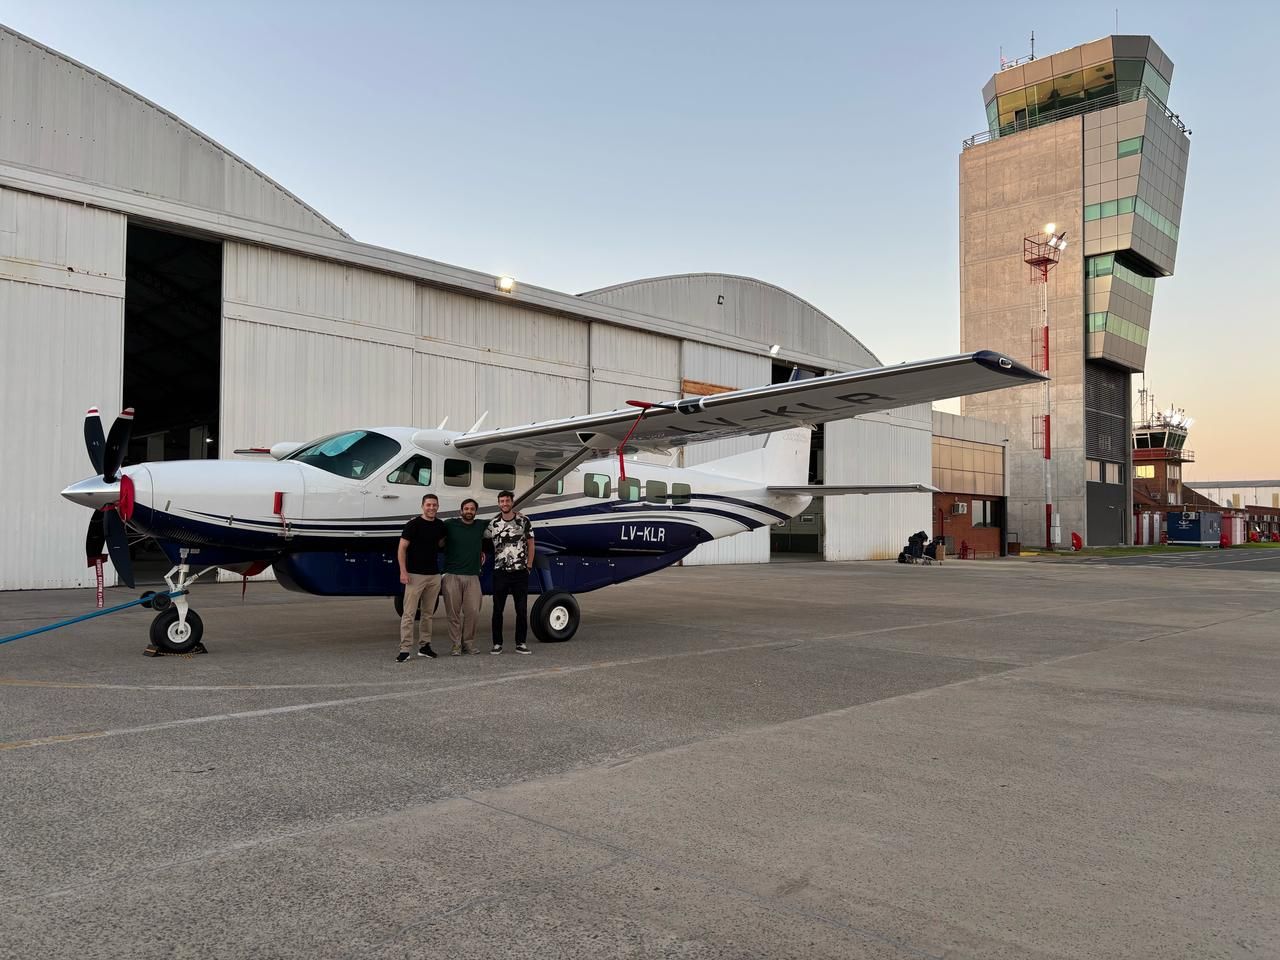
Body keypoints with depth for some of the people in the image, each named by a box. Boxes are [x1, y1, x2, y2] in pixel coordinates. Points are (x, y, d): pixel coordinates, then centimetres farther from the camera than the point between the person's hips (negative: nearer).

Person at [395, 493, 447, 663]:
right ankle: (405, 649, -6)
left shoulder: (440, 526, 9)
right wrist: (403, 571, -15)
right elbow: (402, 549, -8)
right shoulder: (413, 525, -8)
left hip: (434, 575, 6)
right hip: (415, 574, -6)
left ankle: (425, 646, 19)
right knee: (409, 613, -7)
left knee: (428, 613, 11)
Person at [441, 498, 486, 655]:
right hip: (452, 576, -2)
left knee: (473, 611, -1)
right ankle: (456, 645, 9)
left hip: (472, 577, 2)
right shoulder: (450, 525, 1)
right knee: (454, 613, 1)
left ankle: (469, 643, 13)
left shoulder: (481, 527, 9)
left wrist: (483, 552, 21)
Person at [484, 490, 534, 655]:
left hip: (520, 572, 0)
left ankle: (521, 643, 11)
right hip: (500, 572, 1)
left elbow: (530, 543, 4)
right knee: (497, 609, 3)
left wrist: (529, 566, 0)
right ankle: (497, 643, 11)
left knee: (521, 609, 3)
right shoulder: (493, 524, 2)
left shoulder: (524, 521, 0)